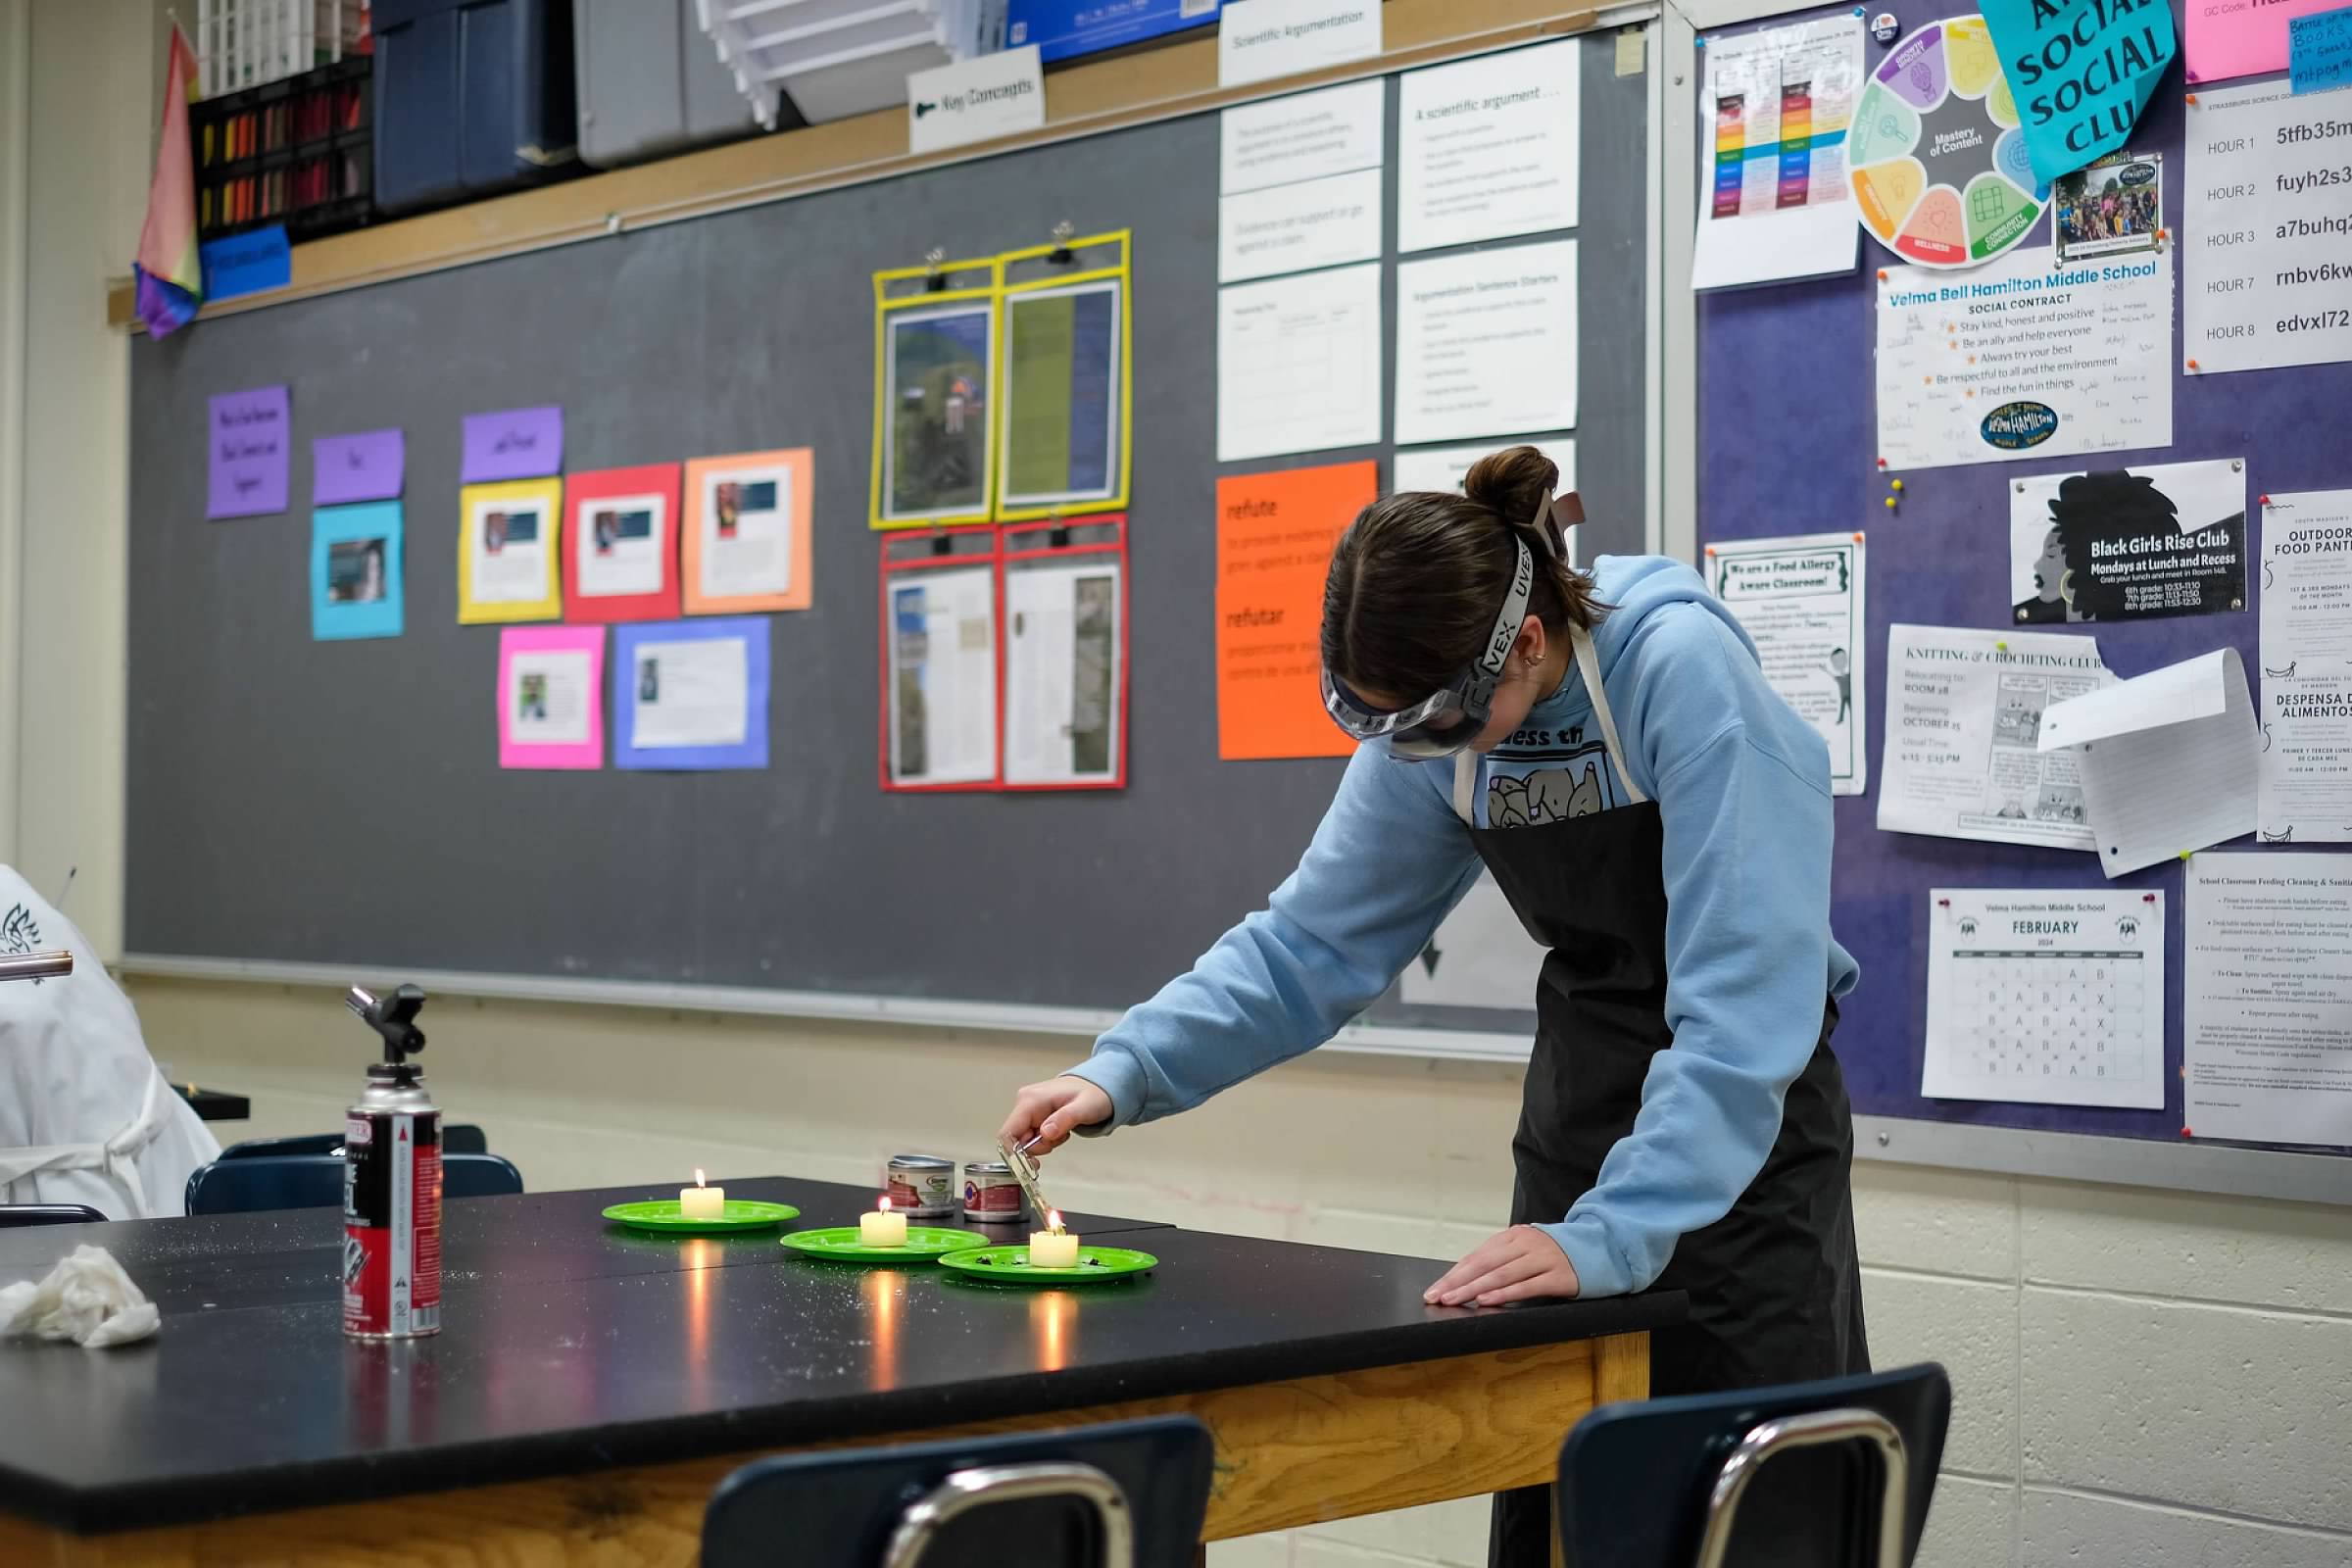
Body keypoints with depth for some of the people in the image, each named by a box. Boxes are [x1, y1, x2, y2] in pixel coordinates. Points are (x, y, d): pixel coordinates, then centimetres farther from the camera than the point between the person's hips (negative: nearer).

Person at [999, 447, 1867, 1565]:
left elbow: (1743, 997, -31)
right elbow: (1312, 941, -1)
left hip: (1744, 1113, -5)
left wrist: (1612, 1232, -36)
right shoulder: (1431, 723, -8)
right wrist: (1122, 1072, -13)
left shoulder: (1682, 669, -27)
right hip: (1581, 1085, 5)